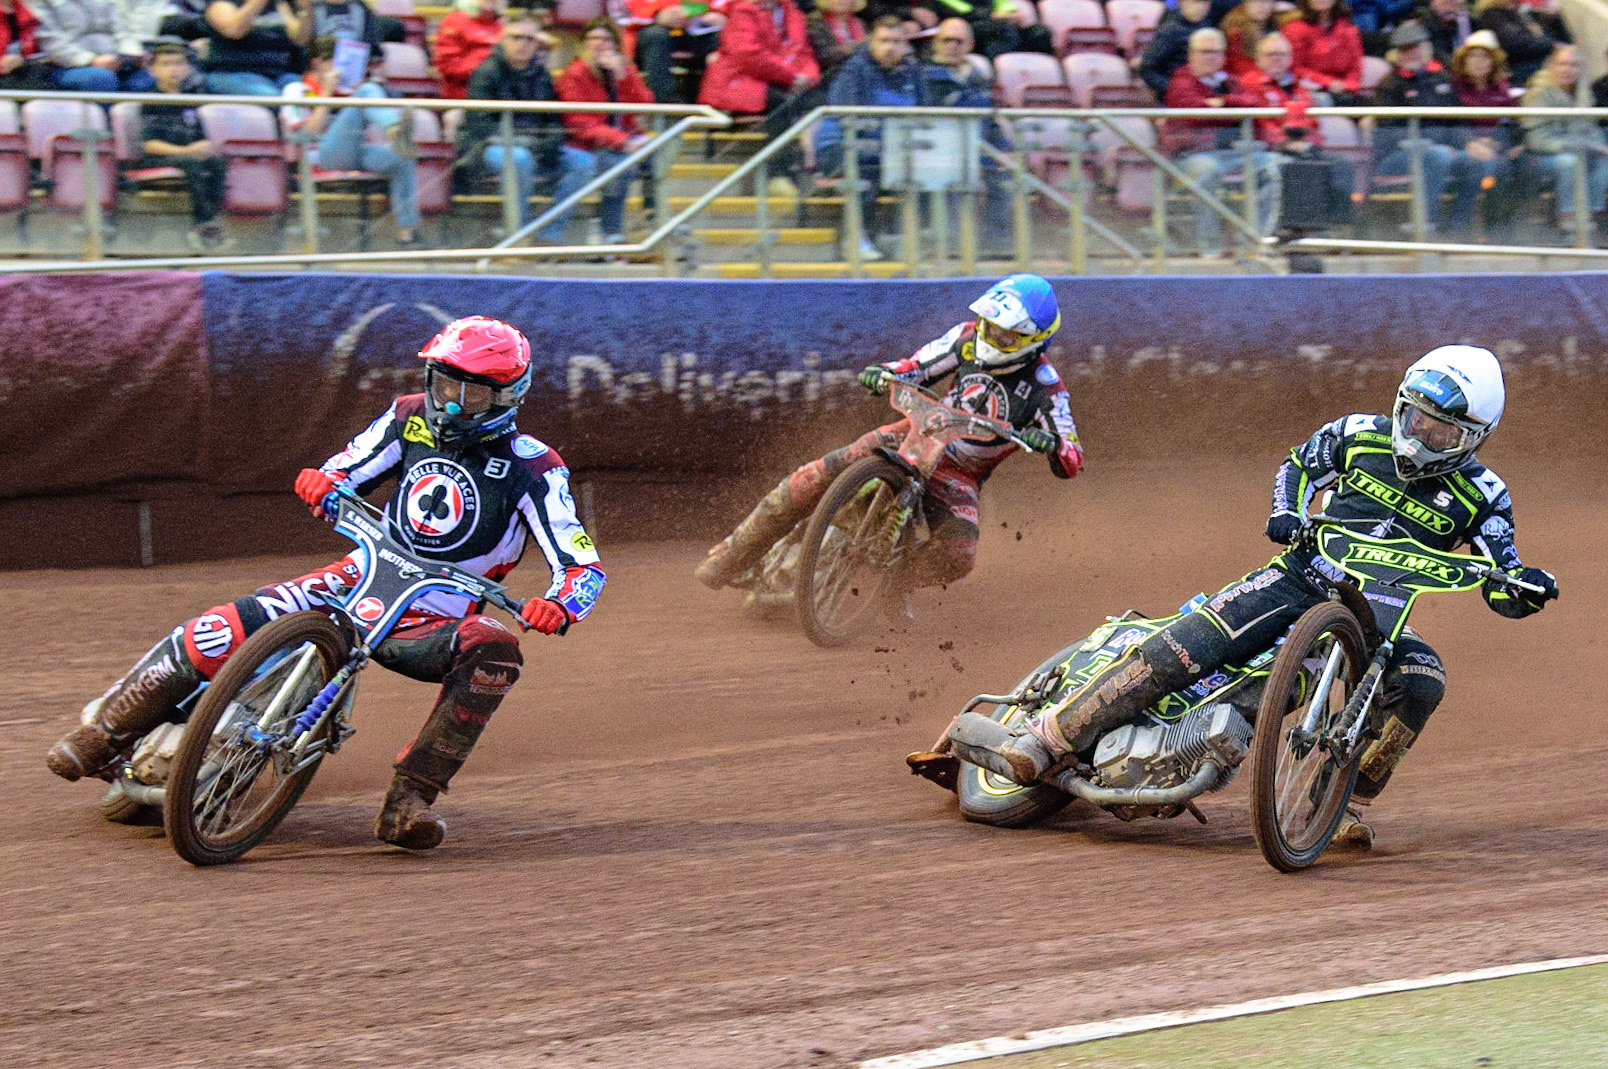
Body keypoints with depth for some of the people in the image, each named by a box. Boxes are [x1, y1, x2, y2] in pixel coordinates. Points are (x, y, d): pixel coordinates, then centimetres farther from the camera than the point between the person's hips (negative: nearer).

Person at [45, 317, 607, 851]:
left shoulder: (532, 469, -7)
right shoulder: (410, 419, 5)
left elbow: (583, 565, -11)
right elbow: (348, 470, 13)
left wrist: (558, 606, -35)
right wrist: (322, 481, -14)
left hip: (432, 622, -2)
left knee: (495, 650, -37)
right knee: (217, 632, -18)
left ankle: (407, 801, -37)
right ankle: (102, 734, 0)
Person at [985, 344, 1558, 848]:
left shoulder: (1479, 495, -5)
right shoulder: (1363, 434, -1)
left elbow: (1503, 592, -6)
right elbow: (1300, 463, 17)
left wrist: (1527, 584, -29)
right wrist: (1287, 510, -2)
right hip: (1301, 576, 0)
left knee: (1422, 681, -32)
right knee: (1177, 650, -20)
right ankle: (1047, 736, -17)